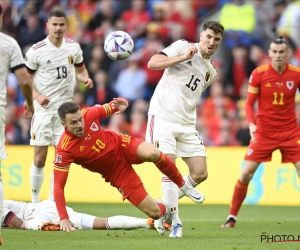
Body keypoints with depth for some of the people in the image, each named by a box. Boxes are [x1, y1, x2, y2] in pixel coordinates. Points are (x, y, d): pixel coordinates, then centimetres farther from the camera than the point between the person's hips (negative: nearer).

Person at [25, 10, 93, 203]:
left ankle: (53, 201, 12)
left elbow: (80, 69, 16)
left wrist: (85, 79, -6)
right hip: (44, 108, -3)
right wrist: (37, 96, -17)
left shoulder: (74, 47, 0)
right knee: (39, 159, -3)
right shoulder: (36, 51, -10)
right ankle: (35, 201, 9)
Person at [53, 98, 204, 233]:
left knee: (151, 154, -36)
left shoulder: (88, 114, -17)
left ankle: (182, 185, -6)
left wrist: (118, 106, -17)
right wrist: (64, 219, -30)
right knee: (154, 213, -10)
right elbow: (58, 185, -23)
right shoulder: (64, 149, -27)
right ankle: (164, 209, 32)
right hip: (116, 172, -2)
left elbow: (106, 109, 7)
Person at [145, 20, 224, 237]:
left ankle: (165, 205, 18)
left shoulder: (211, 72, 16)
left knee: (200, 173, -1)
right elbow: (152, 63, -13)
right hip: (163, 118, -7)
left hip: (187, 125, 7)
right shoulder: (182, 47, -3)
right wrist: (183, 57, -18)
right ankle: (175, 222, -8)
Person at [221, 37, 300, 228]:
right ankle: (232, 217, 9)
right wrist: (251, 124, -18)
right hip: (263, 131, -1)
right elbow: (249, 103, -2)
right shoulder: (259, 74, -7)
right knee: (247, 173, -5)